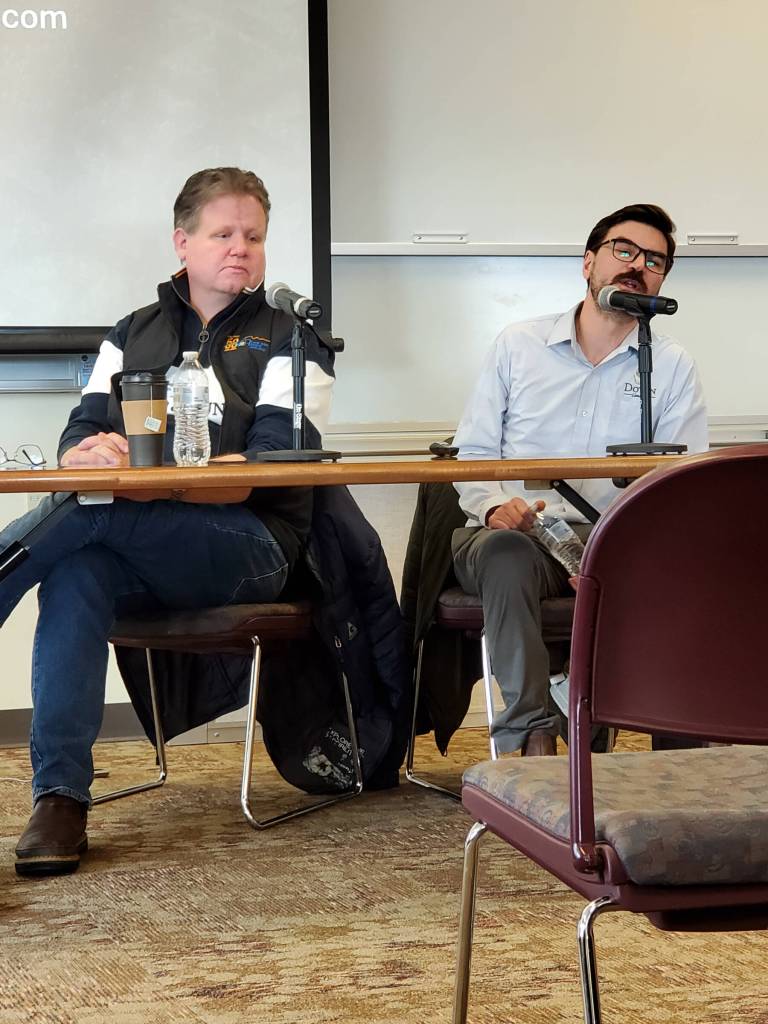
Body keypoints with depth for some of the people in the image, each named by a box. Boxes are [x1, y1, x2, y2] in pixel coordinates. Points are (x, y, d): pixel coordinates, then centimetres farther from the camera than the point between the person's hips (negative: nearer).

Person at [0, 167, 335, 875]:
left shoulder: (289, 338, 8)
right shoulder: (133, 333, 22)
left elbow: (276, 458, -7)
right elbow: (79, 432, 10)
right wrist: (89, 454, -17)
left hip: (247, 547, -3)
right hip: (138, 555, 3)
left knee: (82, 517, -30)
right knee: (77, 573, -33)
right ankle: (59, 799, -33)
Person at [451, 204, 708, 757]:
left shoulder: (673, 367, 9)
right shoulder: (518, 345, 12)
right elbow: (472, 453, 11)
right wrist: (495, 506, -13)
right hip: (518, 531, 0)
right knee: (506, 553, -36)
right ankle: (530, 738, -36)